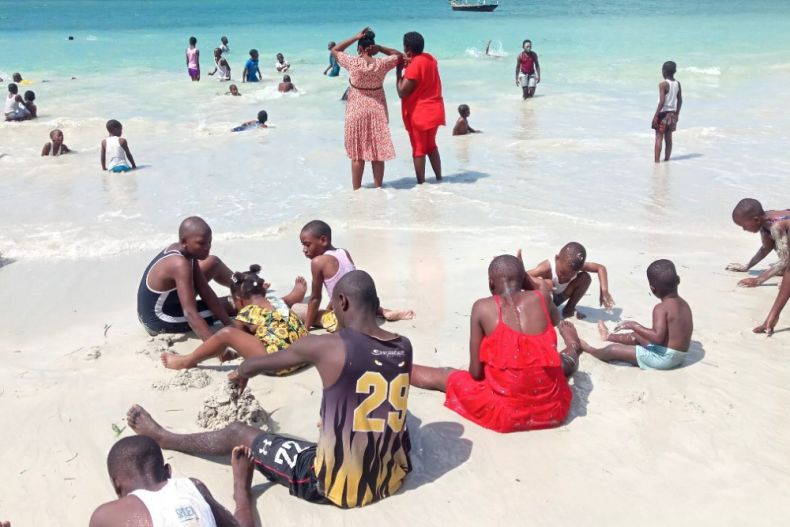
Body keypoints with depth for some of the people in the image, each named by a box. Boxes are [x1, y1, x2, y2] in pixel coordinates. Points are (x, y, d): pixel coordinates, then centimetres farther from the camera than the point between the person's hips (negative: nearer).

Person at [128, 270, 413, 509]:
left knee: (238, 433, 15)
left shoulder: (324, 347, -16)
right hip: (393, 478, 5)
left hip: (339, 486, -4)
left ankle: (163, 438, 36)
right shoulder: (404, 346, -2)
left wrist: (242, 373, 27)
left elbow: (257, 364, 4)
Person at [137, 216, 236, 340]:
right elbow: (190, 314, -41)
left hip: (163, 306, 9)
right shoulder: (180, 264, -35)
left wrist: (230, 325, -10)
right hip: (159, 321, -9)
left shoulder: (184, 251, -8)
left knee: (213, 263, 16)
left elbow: (205, 291, -6)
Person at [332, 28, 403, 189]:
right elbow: (399, 56, 11)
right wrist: (380, 48, -2)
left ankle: (356, 190, 10)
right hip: (377, 111, 2)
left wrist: (355, 37, 1)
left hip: (357, 111, -2)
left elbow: (334, 50, 3)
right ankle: (378, 187, 16)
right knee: (378, 152, 9)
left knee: (357, 154, 5)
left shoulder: (353, 63, -13)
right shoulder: (381, 64, -8)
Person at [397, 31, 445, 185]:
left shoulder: (414, 66, -20)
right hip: (434, 110, 8)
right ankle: (439, 178, 25)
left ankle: (421, 184, 7)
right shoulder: (429, 59, 5)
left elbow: (402, 92, -20)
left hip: (419, 114, -8)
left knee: (419, 150, 2)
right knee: (431, 146, 20)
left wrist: (399, 70, -11)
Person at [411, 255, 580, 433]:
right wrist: (523, 277, 19)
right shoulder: (542, 298, -2)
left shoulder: (482, 307, -9)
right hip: (553, 410, 3)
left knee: (441, 377, 23)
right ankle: (574, 348, 69)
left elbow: (475, 372, -7)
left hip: (505, 413, -2)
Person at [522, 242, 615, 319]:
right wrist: (540, 282, -59)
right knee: (547, 283, -40)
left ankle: (569, 309, 2)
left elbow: (600, 268, -11)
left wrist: (604, 290, -23)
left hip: (557, 298, 6)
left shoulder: (576, 266, -24)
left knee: (585, 277, -14)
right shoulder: (547, 267, -38)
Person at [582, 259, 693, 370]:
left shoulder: (661, 308, -22)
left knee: (612, 350, 0)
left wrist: (634, 325, -23)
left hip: (663, 357, -9)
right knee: (637, 335, 32)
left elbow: (657, 337, -33)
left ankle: (588, 349, 26)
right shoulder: (684, 304, 4)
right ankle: (608, 336, 54)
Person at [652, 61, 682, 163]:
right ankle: (667, 160, 18)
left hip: (663, 113, -6)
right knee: (668, 138, 13)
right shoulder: (677, 84, 5)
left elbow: (662, 101, -21)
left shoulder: (663, 84, -15)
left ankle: (657, 161, -5)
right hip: (672, 114, 6)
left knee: (659, 138, -3)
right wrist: (677, 114, 20)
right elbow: (680, 101, 10)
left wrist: (655, 116, -18)